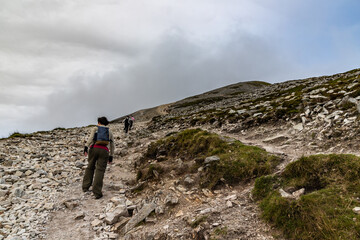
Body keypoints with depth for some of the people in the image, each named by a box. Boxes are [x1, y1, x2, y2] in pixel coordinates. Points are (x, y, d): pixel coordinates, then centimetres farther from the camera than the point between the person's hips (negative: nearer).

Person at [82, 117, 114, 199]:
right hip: (104, 151, 0)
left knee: (90, 167, 21)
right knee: (100, 171, -4)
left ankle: (85, 187, 22)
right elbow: (112, 145, 23)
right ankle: (97, 192, -15)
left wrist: (86, 147, -15)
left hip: (94, 149, 0)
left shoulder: (95, 128, 15)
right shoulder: (109, 132, 22)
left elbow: (91, 137, -5)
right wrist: (111, 156, 29)